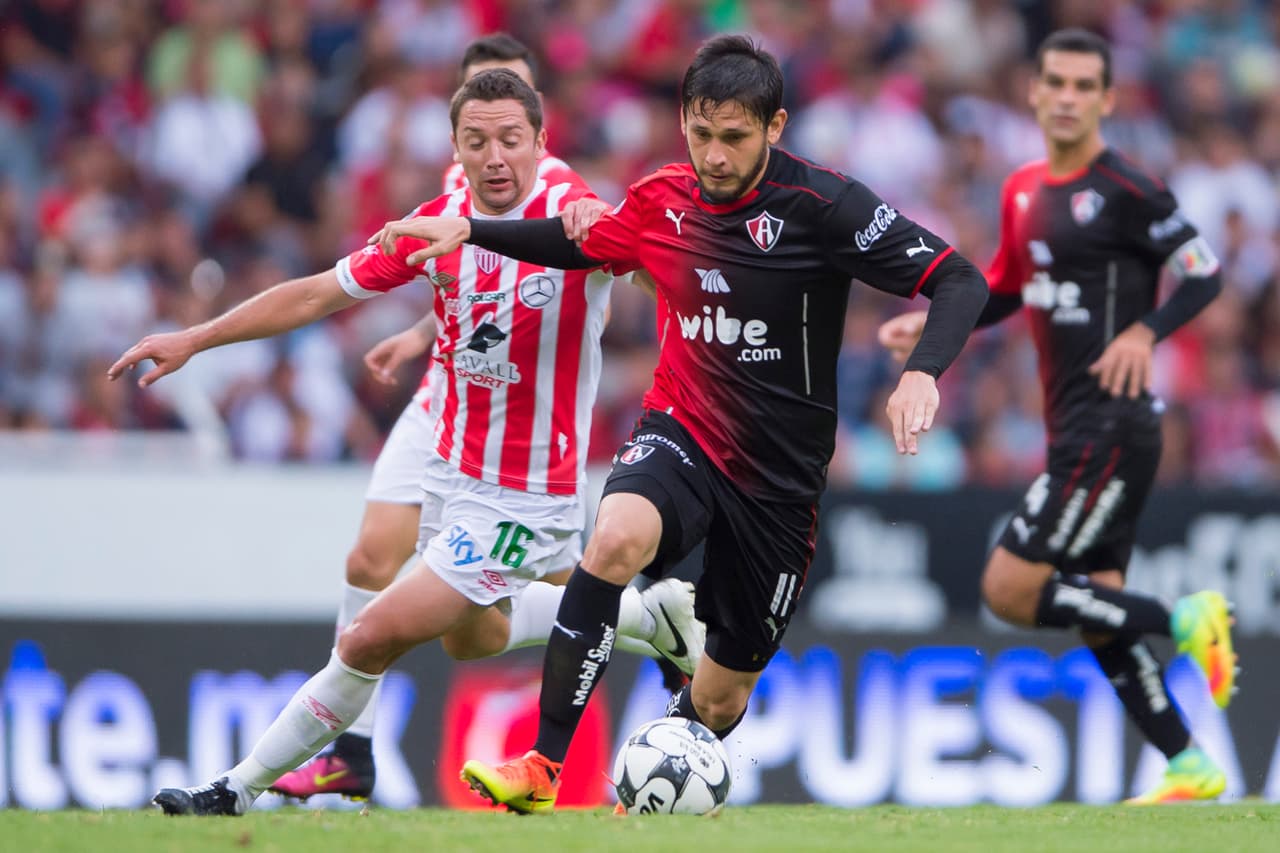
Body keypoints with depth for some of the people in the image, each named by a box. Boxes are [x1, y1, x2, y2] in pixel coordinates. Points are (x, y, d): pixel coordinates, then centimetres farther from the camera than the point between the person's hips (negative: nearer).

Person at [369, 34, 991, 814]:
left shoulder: (822, 205, -16)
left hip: (779, 477, -2)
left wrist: (922, 373, -35)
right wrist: (467, 230, 11)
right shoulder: (663, 200, -2)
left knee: (721, 701, 8)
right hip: (682, 435, 2)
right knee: (617, 537, -35)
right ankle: (542, 770, -33)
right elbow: (582, 242, 20)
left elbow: (960, 282, -18)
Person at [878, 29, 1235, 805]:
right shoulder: (1024, 192, 13)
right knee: (1099, 617, 9)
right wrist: (930, 325, 12)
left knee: (1010, 589, -13)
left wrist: (1144, 332, -26)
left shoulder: (1125, 190, -11)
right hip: (1075, 430, 9)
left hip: (1112, 427, -9)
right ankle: (1190, 770, 14)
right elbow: (1006, 291, 26)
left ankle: (1183, 624, -3)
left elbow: (1205, 275, -10)